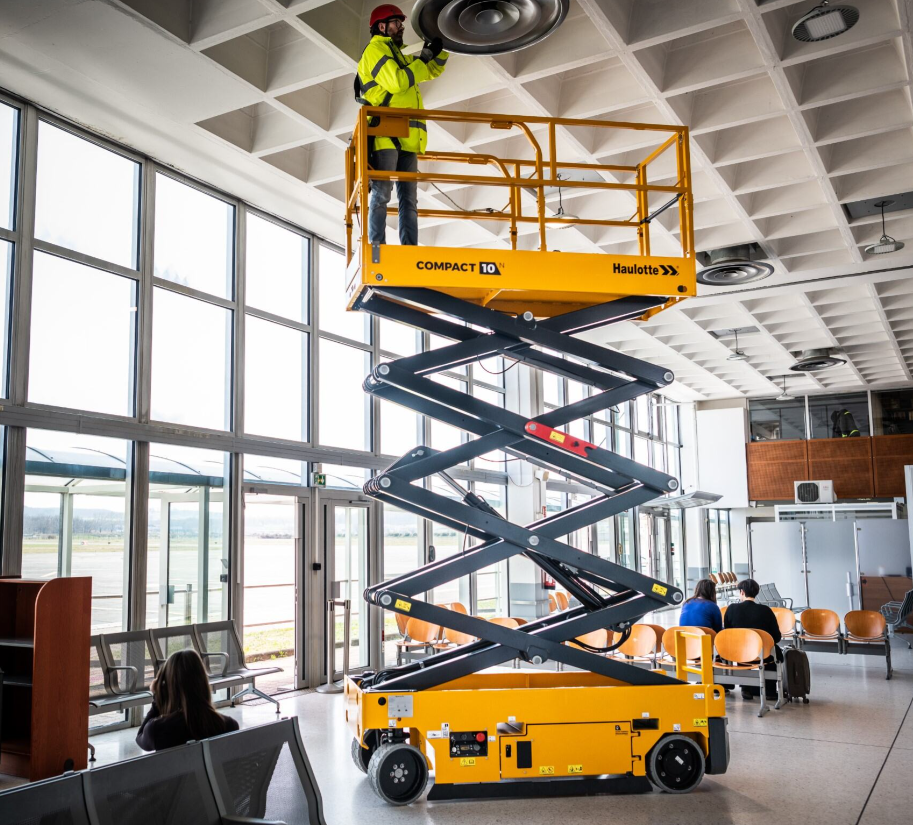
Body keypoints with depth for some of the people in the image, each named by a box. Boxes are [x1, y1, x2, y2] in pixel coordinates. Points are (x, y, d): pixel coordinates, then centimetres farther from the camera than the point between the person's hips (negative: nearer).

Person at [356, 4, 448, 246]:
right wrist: (424, 58, -3)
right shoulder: (375, 49, 3)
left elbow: (432, 70, 35)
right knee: (382, 194, -14)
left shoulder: (400, 56, 29)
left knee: (409, 199, 0)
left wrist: (442, 46, 19)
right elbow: (396, 82, -13)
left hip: (406, 137, 9)